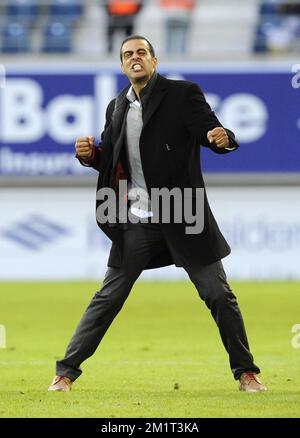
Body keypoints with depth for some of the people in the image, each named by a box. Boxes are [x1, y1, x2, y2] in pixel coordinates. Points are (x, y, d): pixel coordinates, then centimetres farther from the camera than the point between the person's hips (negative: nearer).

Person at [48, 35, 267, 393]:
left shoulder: (182, 95, -4)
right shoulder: (117, 108, 9)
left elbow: (211, 132, -12)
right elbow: (112, 159, 19)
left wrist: (223, 139, -36)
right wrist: (90, 154, -3)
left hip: (184, 216, -3)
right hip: (137, 222, 3)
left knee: (218, 294, 2)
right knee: (108, 297, 3)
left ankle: (246, 373, 13)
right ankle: (66, 372, 8)